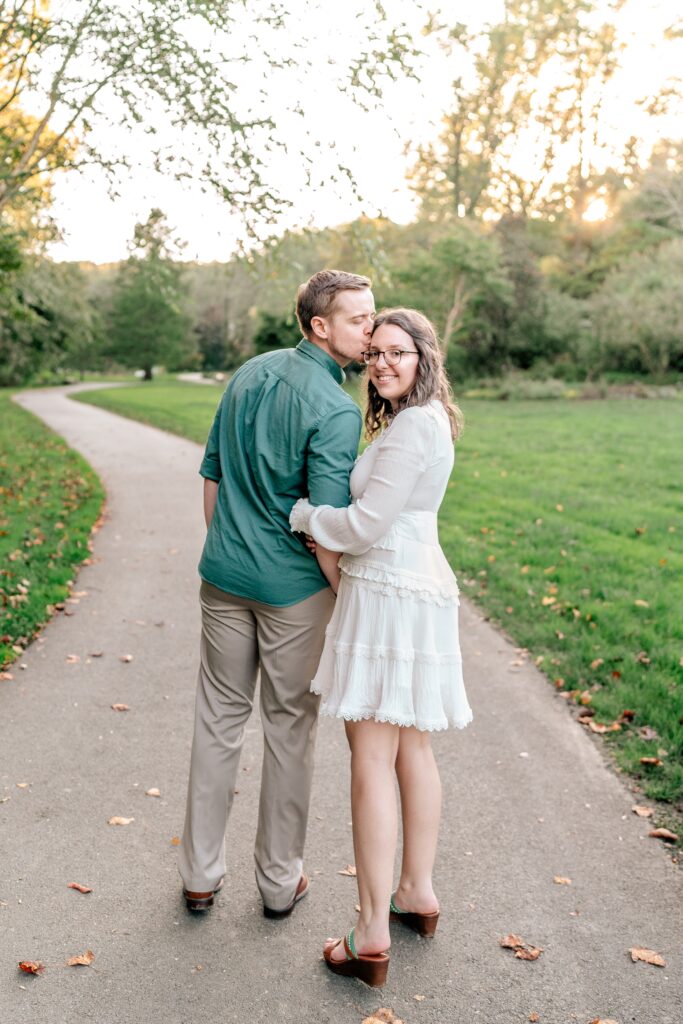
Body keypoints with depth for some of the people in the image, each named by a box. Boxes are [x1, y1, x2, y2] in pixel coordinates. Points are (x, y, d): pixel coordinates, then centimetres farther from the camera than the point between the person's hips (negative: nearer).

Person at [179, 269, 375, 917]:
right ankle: (279, 880, 24)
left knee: (219, 717, 14)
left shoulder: (249, 374, 5)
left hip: (224, 573, 6)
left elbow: (212, 476, 11)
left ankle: (200, 875, 24)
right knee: (290, 726, 10)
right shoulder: (335, 410, -17)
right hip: (294, 586, -6)